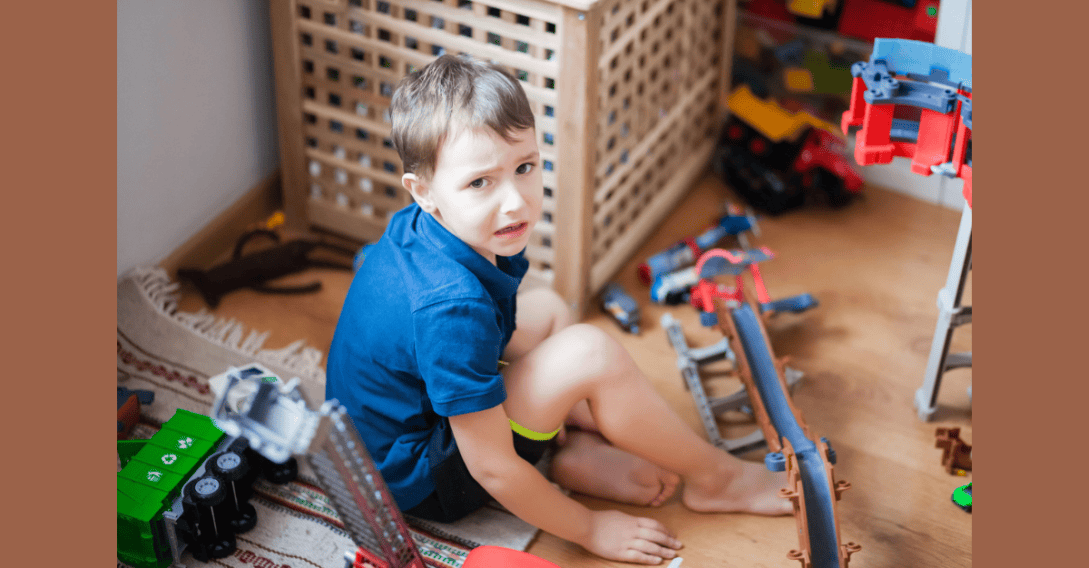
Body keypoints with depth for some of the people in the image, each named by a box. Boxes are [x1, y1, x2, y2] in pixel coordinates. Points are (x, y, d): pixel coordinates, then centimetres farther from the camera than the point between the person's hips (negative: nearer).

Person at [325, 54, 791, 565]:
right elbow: (492, 467, -27)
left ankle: (585, 450, 7)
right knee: (591, 354, -23)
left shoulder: (419, 230, -9)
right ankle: (715, 477, -2)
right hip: (417, 482, -10)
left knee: (546, 309, 18)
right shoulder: (452, 308, -36)